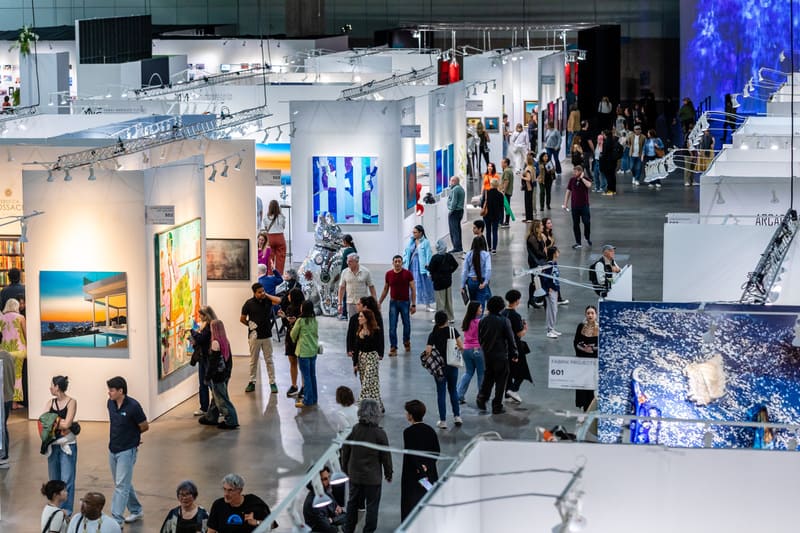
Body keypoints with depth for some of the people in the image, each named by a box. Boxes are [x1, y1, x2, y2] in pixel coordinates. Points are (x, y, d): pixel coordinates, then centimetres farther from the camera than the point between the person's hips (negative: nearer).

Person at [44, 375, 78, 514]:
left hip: (67, 444, -5)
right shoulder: (50, 402, 6)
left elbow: (67, 424, -16)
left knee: (66, 479, -6)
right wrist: (60, 423, -15)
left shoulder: (71, 402, -7)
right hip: (53, 444, 5)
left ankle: (66, 511, -2)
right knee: (54, 479, 11)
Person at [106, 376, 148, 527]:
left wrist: (131, 434, 5)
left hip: (127, 451, -7)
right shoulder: (111, 403, 1)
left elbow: (144, 426, -8)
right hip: (113, 449, 7)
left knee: (121, 485, -8)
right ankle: (136, 511, 34)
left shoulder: (133, 406, -19)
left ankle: (117, 520, -8)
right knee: (123, 483, 18)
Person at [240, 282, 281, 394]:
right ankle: (252, 382, 17)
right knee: (253, 361, 8)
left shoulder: (267, 300, 0)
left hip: (267, 335, 1)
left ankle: (272, 383, 8)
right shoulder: (249, 303, -5)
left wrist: (267, 295, -12)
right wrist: (251, 325, 3)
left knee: (269, 360, 4)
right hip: (255, 336, -1)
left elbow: (278, 301, -20)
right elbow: (242, 319, 4)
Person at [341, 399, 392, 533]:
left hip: (355, 475, 4)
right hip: (373, 477, -4)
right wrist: (388, 473, 6)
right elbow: (386, 456, -8)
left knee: (352, 503, 18)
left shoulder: (354, 430, -8)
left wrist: (345, 469, 16)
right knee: (372, 505, 9)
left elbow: (345, 451, 2)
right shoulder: (379, 433, -16)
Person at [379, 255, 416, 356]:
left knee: (406, 324, 10)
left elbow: (413, 289, -4)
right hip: (393, 302, 1)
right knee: (392, 327, -4)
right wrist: (379, 302, 12)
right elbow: (385, 289, 12)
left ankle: (406, 342, 36)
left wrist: (413, 305, -9)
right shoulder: (389, 274, 0)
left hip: (405, 302, -1)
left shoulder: (407, 273, -6)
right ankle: (393, 348, 0)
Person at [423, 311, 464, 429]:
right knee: (453, 390, 19)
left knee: (441, 393, 6)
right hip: (453, 365, 2)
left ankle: (443, 421, 8)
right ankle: (457, 416, 19)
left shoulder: (433, 334, -9)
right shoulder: (452, 330, -6)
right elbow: (461, 346, -10)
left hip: (440, 366, -2)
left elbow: (428, 351, -16)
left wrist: (430, 356, 5)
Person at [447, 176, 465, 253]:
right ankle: (459, 247, 19)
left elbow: (454, 202, -21)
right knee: (458, 230, 15)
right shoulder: (461, 188, 14)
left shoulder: (455, 189, -17)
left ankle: (457, 247, -9)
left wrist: (450, 210, -14)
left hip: (454, 212, -10)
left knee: (454, 230, -7)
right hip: (460, 211, 10)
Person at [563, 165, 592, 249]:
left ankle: (588, 238, 18)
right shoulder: (572, 180, 3)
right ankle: (578, 242, 13)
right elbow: (568, 191, 8)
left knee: (587, 222, -8)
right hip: (574, 205, 3)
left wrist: (582, 178, -19)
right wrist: (565, 204, 6)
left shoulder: (586, 179, -5)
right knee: (575, 224, 5)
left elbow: (589, 185, -28)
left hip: (584, 205, -3)